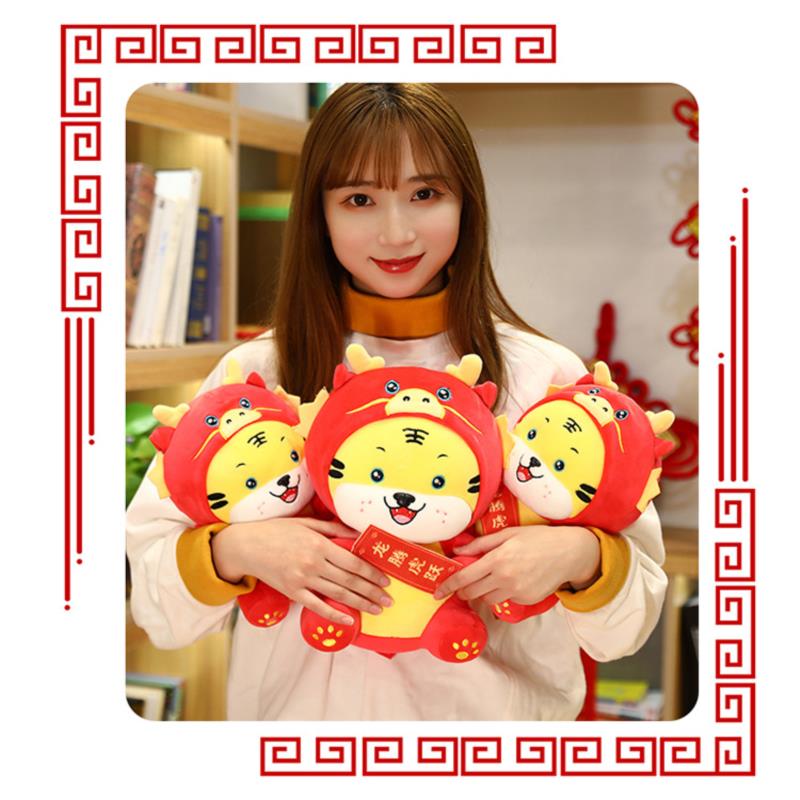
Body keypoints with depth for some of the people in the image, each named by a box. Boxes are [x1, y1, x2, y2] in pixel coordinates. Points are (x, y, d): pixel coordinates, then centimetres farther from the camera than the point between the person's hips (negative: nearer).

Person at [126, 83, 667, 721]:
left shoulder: (548, 376, -3)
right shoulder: (255, 375, -2)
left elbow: (632, 618, 0)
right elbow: (154, 599, -1)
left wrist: (581, 560, -18)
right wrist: (234, 553, -18)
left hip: (494, 707, 0)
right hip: (304, 709, 1)